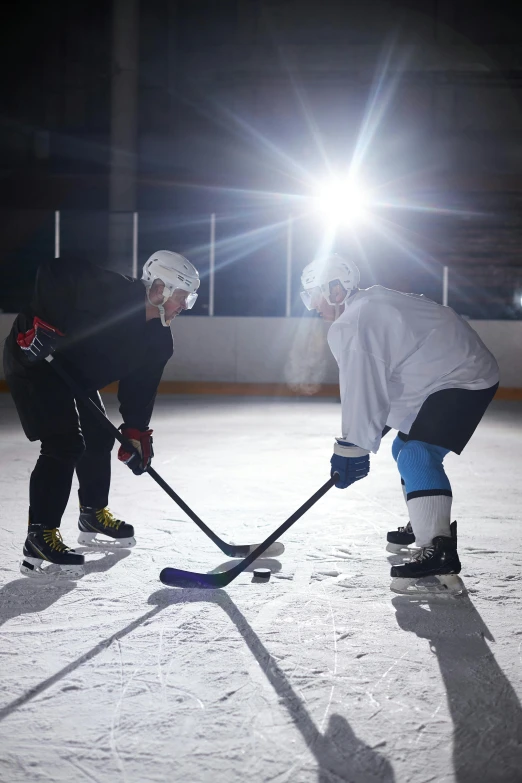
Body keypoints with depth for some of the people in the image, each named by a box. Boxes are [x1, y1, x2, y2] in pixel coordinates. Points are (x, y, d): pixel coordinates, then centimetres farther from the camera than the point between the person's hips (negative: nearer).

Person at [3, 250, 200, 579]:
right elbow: (54, 272, -27)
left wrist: (136, 431, -8)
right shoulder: (110, 291, -28)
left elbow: (140, 386, 1)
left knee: (98, 438, 16)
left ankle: (94, 516, 36)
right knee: (65, 444, -19)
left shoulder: (159, 342, -3)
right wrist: (41, 323, -32)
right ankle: (40, 539, -18)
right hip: (34, 358, -10)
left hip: (76, 372, 10)